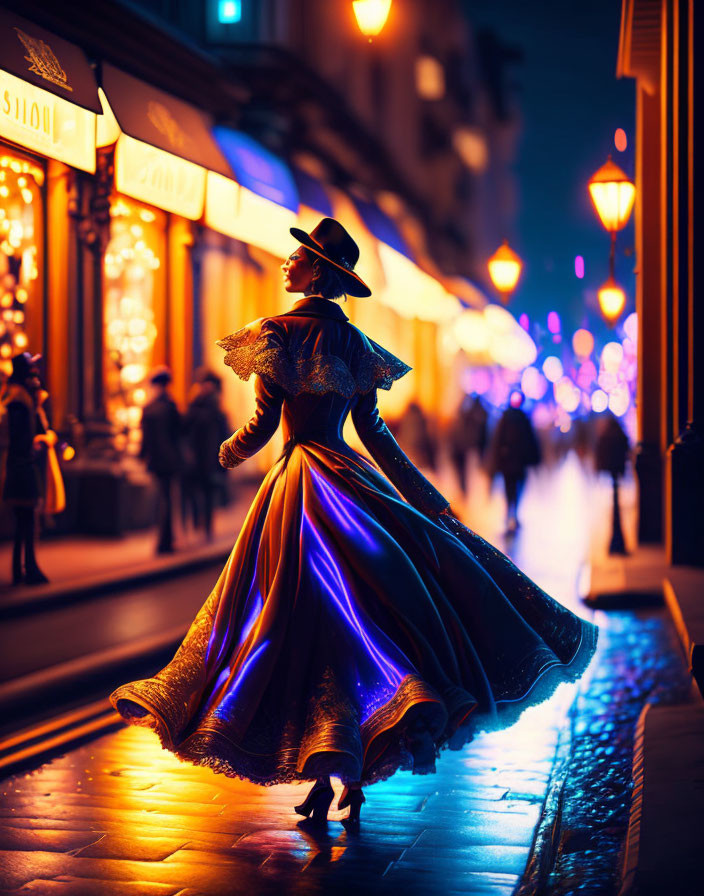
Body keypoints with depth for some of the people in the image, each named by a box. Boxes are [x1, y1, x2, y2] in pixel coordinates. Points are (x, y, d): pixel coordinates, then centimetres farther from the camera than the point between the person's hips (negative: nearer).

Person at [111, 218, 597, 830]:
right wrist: (426, 496, 14)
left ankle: (325, 776, 1)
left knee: (311, 618, -2)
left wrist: (231, 452, 11)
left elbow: (263, 424, -10)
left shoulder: (280, 335, -8)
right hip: (352, 478, 5)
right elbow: (374, 432, 8)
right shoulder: (354, 344, 9)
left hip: (299, 484, -5)